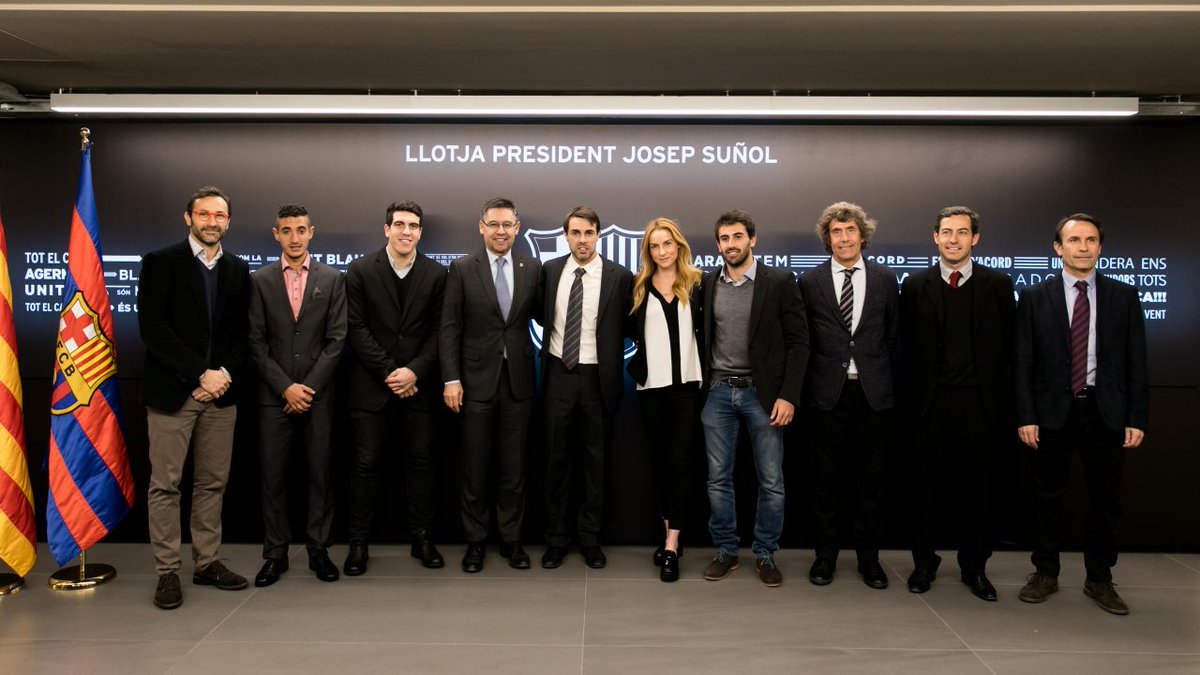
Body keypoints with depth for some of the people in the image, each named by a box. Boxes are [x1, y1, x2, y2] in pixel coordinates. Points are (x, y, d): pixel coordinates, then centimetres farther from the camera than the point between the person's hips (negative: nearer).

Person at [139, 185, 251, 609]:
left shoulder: (238, 270, 11)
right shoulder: (161, 263, -1)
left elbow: (243, 333, 9)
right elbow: (152, 328, -9)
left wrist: (225, 375, -7)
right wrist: (202, 373, -14)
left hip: (220, 392, 4)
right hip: (172, 391, -3)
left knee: (213, 483, 8)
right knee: (165, 484, 1)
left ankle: (208, 563, 18)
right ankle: (167, 571, 10)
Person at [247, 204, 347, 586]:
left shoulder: (332, 279, 4)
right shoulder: (260, 280, 5)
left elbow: (336, 339, 0)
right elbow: (256, 341, 1)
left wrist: (309, 386, -8)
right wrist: (285, 387, -8)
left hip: (318, 393, 0)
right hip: (274, 395, 0)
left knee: (321, 474, 4)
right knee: (273, 476, 4)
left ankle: (319, 550, 15)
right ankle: (275, 554, 15)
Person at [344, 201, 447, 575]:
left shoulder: (436, 274, 3)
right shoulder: (361, 271, 0)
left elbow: (437, 331, 1)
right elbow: (357, 329, -4)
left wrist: (414, 371, -11)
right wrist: (388, 372, -11)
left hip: (417, 383, 1)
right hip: (371, 384, -1)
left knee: (420, 460, 6)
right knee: (365, 463, 2)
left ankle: (422, 538, 17)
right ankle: (358, 543, 12)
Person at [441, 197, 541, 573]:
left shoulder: (533, 269, 5)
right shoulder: (462, 269, -1)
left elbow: (540, 316, 10)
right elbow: (449, 328, -3)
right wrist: (451, 379, -8)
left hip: (518, 379, 2)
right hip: (477, 379, -1)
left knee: (514, 466, 10)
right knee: (475, 467, 7)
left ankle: (511, 538, 22)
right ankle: (475, 541, 20)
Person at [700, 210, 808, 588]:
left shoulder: (780, 282, -3)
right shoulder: (707, 284, 6)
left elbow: (798, 342, -5)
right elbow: (702, 336, 10)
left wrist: (788, 396, -11)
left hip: (762, 393, -2)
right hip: (717, 392, 3)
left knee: (771, 481, 3)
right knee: (718, 478, 8)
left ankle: (765, 554, 18)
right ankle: (725, 551, 22)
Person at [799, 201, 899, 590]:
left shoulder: (885, 280, 5)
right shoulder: (810, 282, 2)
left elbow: (892, 335, 10)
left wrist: (873, 369, 8)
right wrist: (817, 378, 3)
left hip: (873, 393, 1)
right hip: (828, 393, -1)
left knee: (870, 481, 8)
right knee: (828, 480, 7)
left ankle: (869, 558, 21)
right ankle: (825, 556, 19)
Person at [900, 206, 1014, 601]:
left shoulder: (998, 285, 4)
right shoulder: (915, 286, 5)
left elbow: (1008, 347, 3)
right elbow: (907, 347, 5)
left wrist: (1002, 401, -3)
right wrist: (913, 395, 0)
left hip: (978, 404, 0)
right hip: (930, 402, 0)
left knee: (975, 488, 7)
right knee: (928, 486, 7)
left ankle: (974, 568, 22)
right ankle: (924, 563, 21)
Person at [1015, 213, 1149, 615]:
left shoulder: (1124, 297, 5)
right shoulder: (1034, 298, 1)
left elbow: (1136, 364, 3)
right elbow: (1023, 364, -1)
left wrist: (1137, 419, -3)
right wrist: (1025, 417, -7)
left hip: (1106, 412, 1)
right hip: (1052, 412, -1)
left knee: (1105, 500, 8)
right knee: (1047, 498, 8)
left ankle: (1099, 579, 23)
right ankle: (1045, 574, 23)